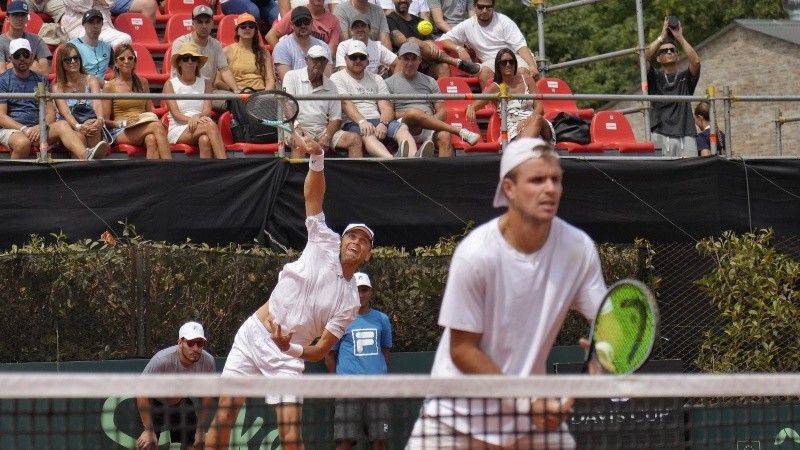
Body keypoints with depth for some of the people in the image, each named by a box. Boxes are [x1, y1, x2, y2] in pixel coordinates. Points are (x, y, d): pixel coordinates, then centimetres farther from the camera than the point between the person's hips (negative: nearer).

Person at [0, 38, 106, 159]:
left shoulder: (40, 80, 19)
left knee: (62, 125, -28)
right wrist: (25, 130, -17)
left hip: (37, 130, 3)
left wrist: (42, 126, -12)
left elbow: (50, 112, 11)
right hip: (11, 129, -3)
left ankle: (85, 155, -56)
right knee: (22, 142, -41)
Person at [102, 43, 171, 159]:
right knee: (157, 126, -33)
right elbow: (105, 120, 2)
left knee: (151, 140, -36)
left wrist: (152, 119, -1)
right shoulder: (110, 86, 7)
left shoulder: (142, 83, 20)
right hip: (121, 132, -4)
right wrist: (123, 123, -16)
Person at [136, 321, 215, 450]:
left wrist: (200, 428, -6)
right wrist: (148, 430, -27)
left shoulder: (208, 362, -23)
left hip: (182, 402, 4)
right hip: (154, 403, -4)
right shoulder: (161, 360, -37)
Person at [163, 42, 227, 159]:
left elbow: (207, 112, 2)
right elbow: (176, 114, -3)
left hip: (201, 130, 3)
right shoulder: (170, 84, 9)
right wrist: (192, 120, -24)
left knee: (205, 140, -36)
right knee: (211, 126, -33)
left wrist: (197, 117, -23)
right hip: (178, 131, -3)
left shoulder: (205, 84, 17)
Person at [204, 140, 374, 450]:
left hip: (287, 356, -1)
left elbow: (321, 349, -4)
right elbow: (312, 195, -4)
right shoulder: (324, 244, 1)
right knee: (224, 416, -5)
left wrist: (290, 348, -23)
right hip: (253, 335, 1)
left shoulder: (349, 302, -1)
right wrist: (317, 160, -22)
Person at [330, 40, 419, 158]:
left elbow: (386, 108, 11)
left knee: (402, 128, -26)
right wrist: (362, 122, -26)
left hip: (378, 122, 5)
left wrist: (383, 124, -14)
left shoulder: (376, 79, 23)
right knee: (367, 134, -38)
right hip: (353, 124, -5)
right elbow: (345, 103, -8)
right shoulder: (337, 78, 10)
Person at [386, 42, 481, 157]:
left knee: (444, 136, -34)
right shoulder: (390, 83, 16)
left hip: (429, 130, 2)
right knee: (413, 113, -38)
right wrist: (409, 115, -10)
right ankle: (461, 132, -35)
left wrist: (430, 120, -5)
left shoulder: (430, 82, 24)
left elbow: (442, 112, 18)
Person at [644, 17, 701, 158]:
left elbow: (696, 61, -2)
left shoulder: (685, 78, 18)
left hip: (685, 135, 1)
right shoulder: (655, 77, 15)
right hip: (661, 134, -1)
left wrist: (680, 37, 1)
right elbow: (643, 58, -3)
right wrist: (662, 37, 1)